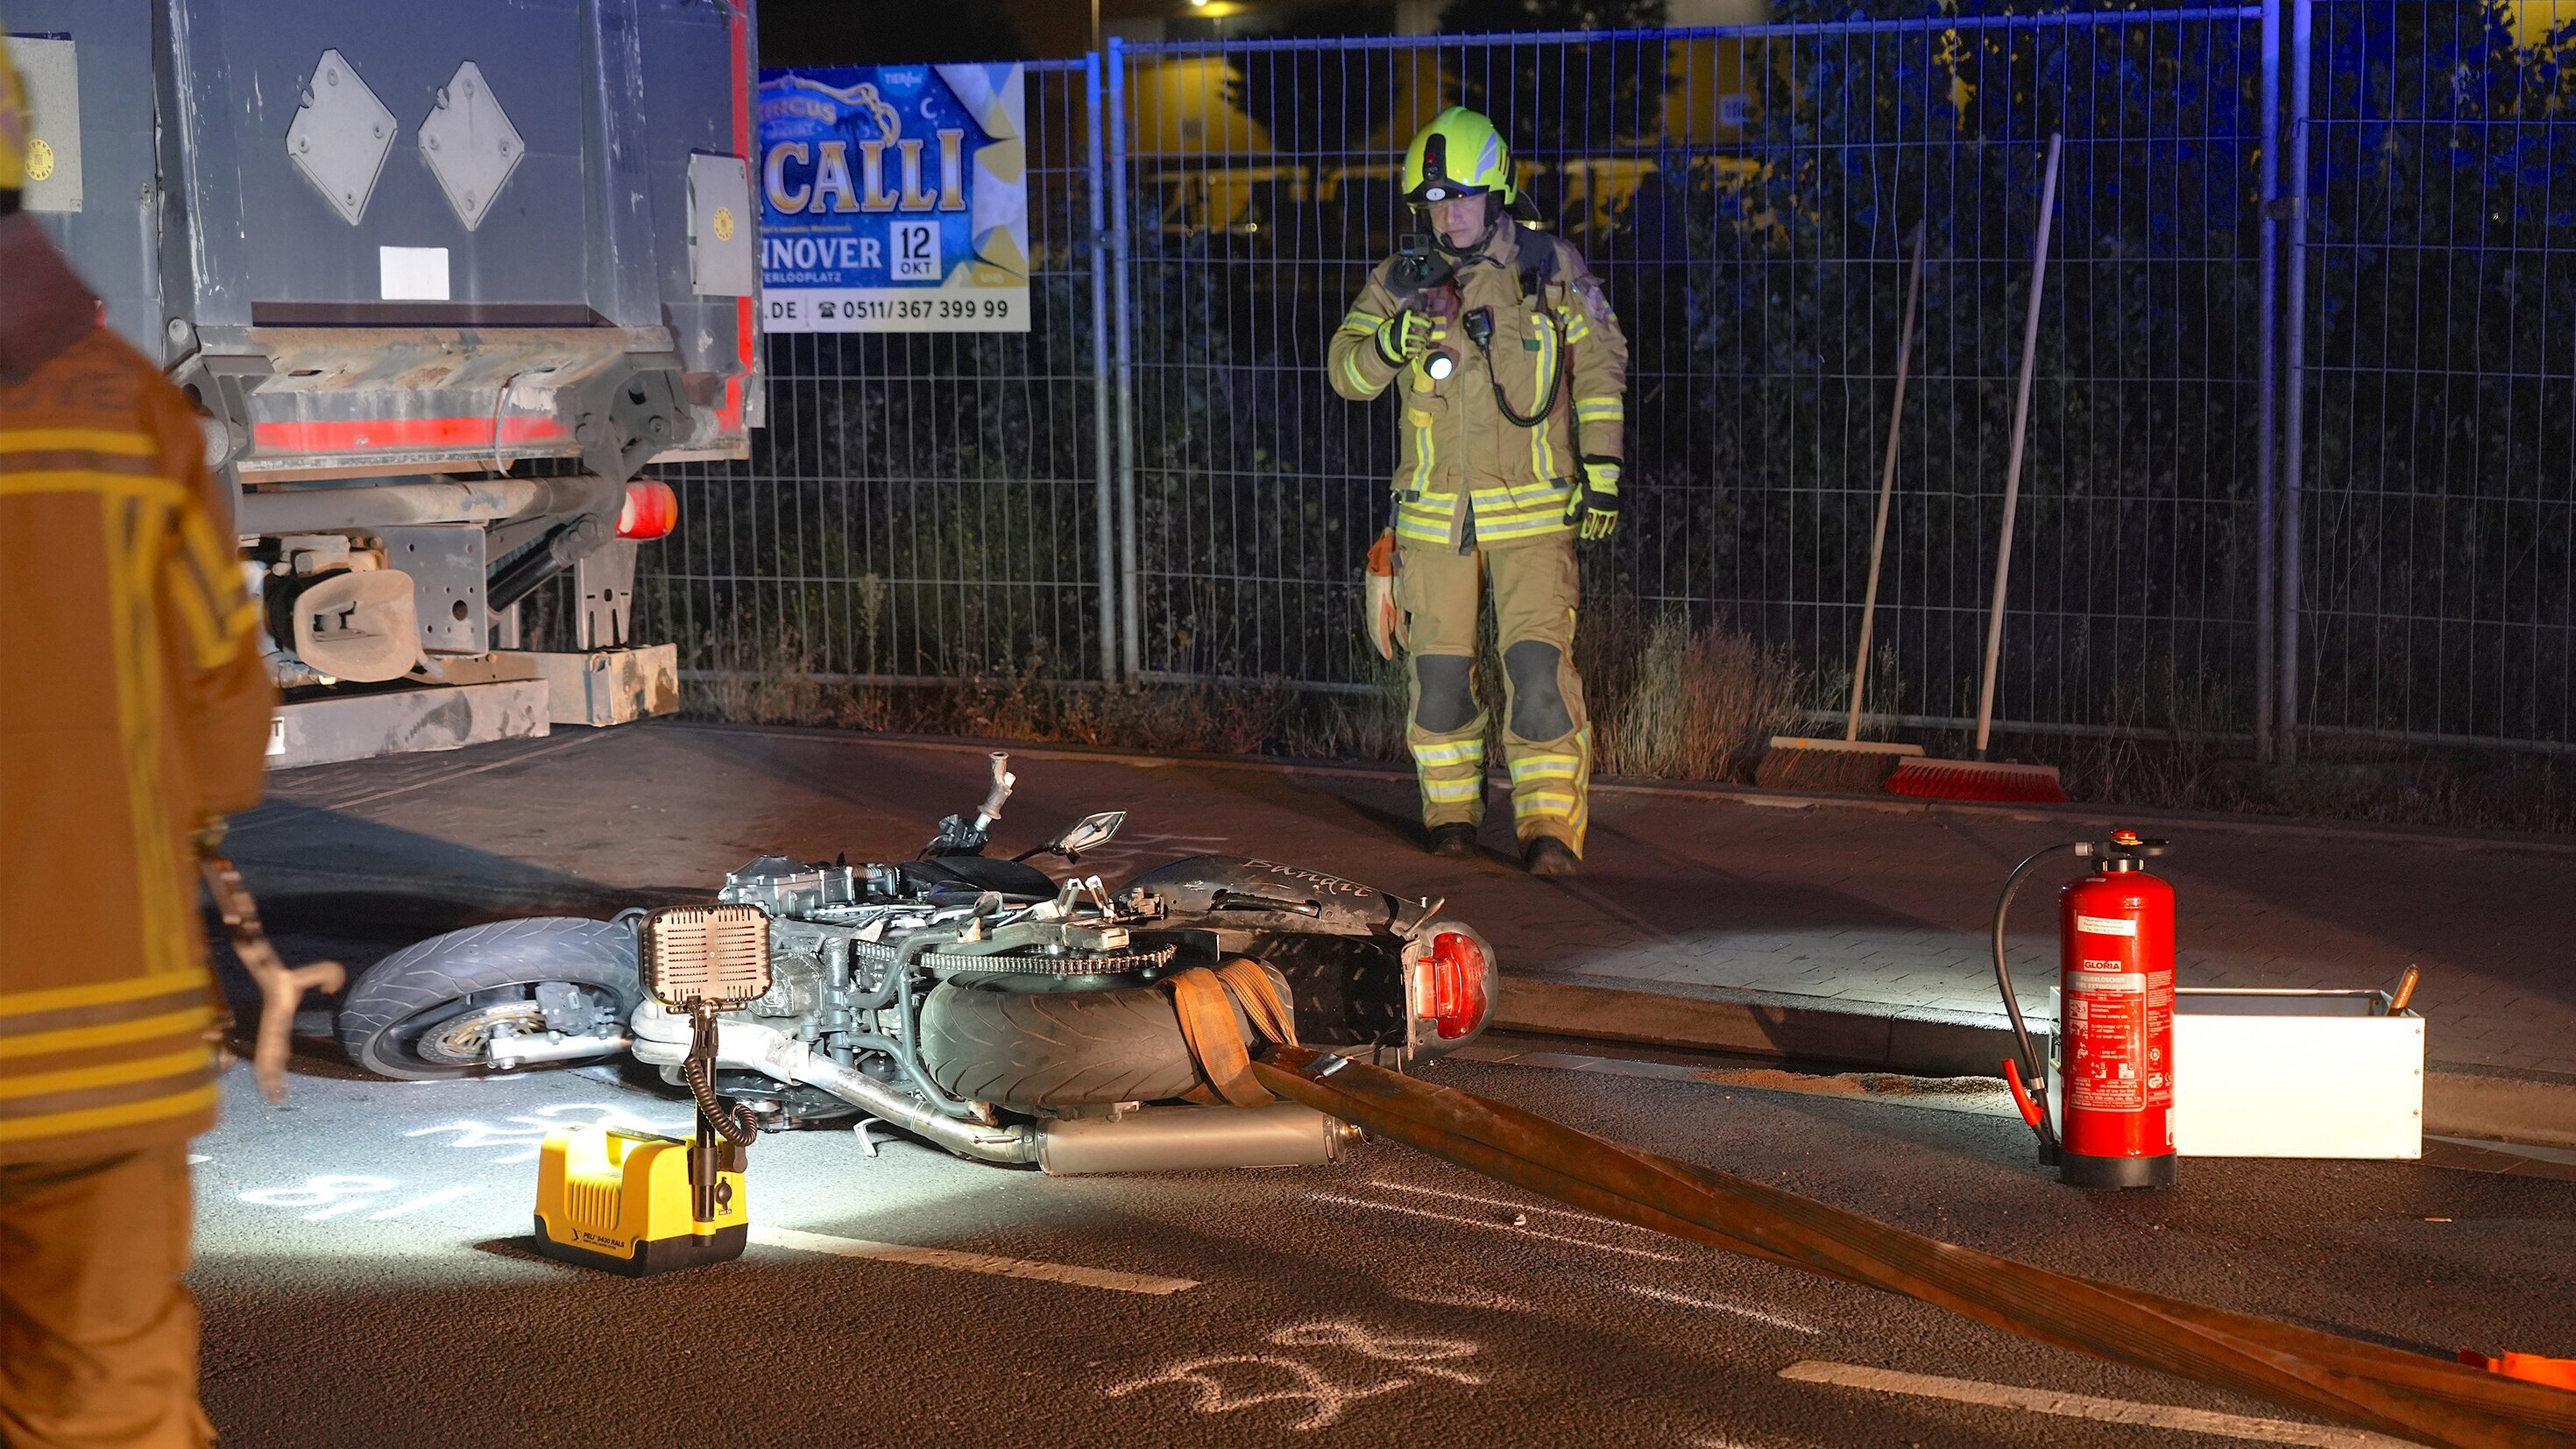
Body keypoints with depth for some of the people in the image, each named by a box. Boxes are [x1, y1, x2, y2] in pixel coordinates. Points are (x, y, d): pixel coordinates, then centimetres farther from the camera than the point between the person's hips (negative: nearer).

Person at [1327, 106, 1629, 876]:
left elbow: (1598, 364, 7)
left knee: (1539, 662, -12)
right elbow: (1346, 372, 1)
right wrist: (1391, 343, -21)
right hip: (1434, 514, 2)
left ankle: (1550, 825, -8)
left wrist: (1602, 467, 0)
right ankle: (1451, 811, 26)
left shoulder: (1552, 270, 2)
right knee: (1439, 667, 8)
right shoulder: (1400, 282, 5)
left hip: (1533, 510, -2)